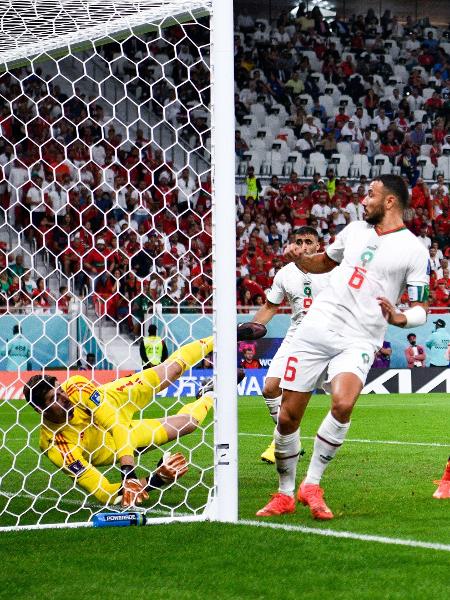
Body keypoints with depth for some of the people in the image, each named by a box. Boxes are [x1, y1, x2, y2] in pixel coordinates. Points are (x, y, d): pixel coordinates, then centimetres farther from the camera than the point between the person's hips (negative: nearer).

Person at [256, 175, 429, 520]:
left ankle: (311, 485, -13)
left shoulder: (414, 250, -1)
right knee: (288, 416, 0)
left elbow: (421, 310, -2)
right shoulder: (355, 229, 14)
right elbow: (325, 262, 30)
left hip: (358, 341, -4)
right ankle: (285, 495, 18)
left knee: (343, 404, -30)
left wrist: (398, 318, -23)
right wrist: (299, 259, 10)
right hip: (316, 328, 4)